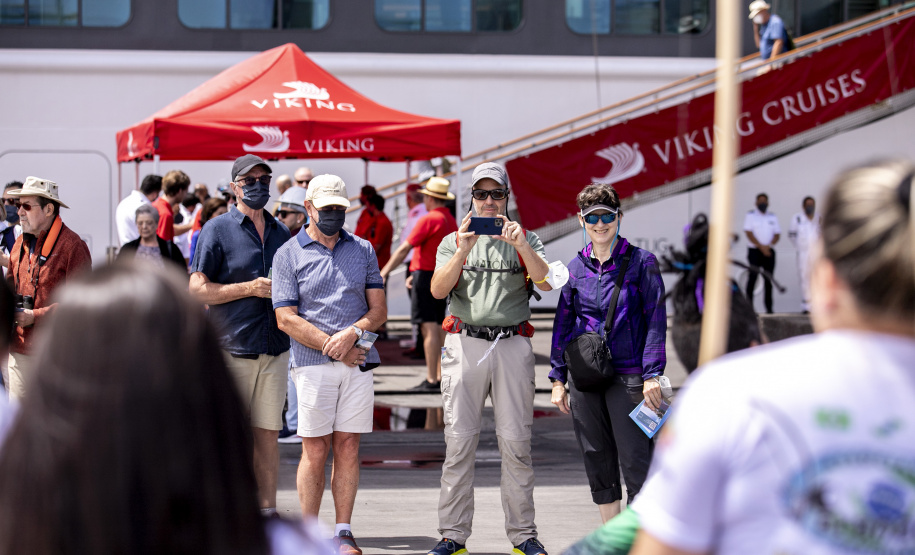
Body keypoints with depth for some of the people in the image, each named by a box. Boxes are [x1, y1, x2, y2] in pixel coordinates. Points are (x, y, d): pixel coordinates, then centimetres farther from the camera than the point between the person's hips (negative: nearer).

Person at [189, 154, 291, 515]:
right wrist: (250, 288, -14)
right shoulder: (217, 230, -1)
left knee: (267, 433, 5)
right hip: (231, 349, -4)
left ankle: (267, 510, 11)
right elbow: (198, 290, -7)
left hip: (273, 349, 4)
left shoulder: (281, 233, 16)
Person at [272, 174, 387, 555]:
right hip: (312, 363, -3)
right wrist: (334, 348, -9)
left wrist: (351, 333, -10)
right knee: (315, 451, -2)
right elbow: (286, 319, -4)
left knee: (348, 448, 3)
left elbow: (378, 309, 10)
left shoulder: (362, 250, 14)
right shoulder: (289, 255, 3)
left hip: (358, 362, 3)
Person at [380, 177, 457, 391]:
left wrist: (383, 272, -11)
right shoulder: (451, 221, 13)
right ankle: (441, 377, 11)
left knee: (429, 329, -9)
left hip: (426, 276, -9)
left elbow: (404, 249, -14)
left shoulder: (429, 220, -13)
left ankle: (431, 380, -12)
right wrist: (416, 274, 32)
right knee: (438, 329, 11)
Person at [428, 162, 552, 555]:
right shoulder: (453, 242, 14)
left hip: (513, 344, 0)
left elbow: (545, 283, -6)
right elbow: (438, 290, -3)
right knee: (459, 440, -2)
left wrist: (522, 247, -21)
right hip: (465, 343, 0)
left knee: (515, 442, -3)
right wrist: (464, 250, -17)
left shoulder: (525, 240, 12)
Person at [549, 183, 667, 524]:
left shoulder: (641, 262, 0)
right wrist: (558, 379, 11)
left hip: (628, 376, -4)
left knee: (635, 462, -6)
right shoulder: (575, 268, 10)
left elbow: (655, 320, -4)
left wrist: (652, 374, -12)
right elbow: (562, 324, 14)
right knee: (596, 461, 9)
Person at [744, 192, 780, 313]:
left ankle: (769, 307, 4)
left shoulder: (772, 217, 15)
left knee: (768, 279, 2)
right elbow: (749, 233, -5)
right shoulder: (750, 216, 4)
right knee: (752, 277, -10)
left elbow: (777, 234, 9)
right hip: (755, 251, -3)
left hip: (769, 252, 3)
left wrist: (769, 245, -10)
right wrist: (761, 246, -14)